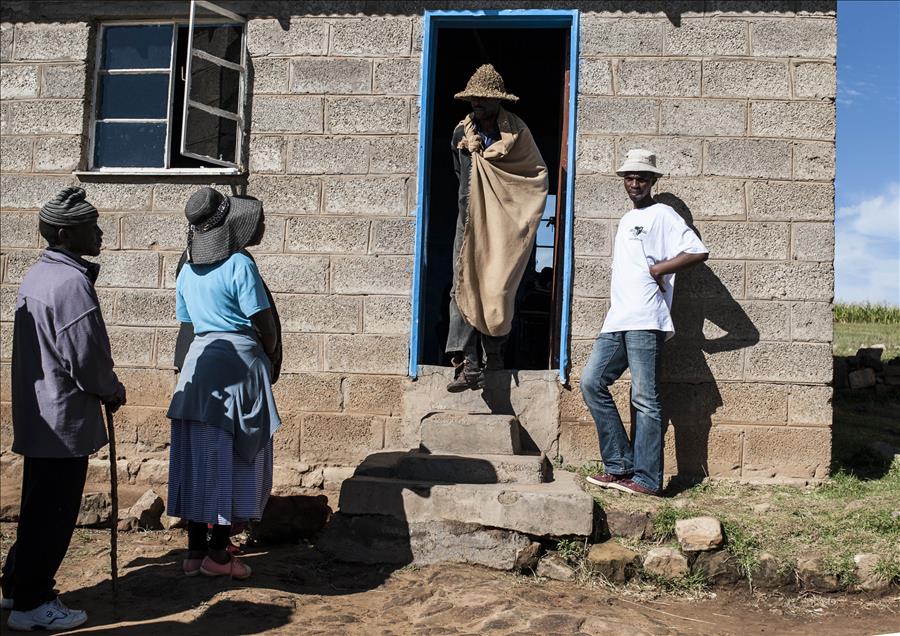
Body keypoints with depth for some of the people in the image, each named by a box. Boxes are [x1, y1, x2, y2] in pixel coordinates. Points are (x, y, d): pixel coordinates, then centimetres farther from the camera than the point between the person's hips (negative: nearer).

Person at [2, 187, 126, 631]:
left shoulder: (37, 274, 10)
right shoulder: (72, 283, -21)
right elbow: (88, 358, -22)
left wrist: (101, 388, 14)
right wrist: (113, 392, -4)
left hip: (38, 412, 10)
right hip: (65, 417, -10)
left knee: (40, 504, 22)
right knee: (54, 511, 2)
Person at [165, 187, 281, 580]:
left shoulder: (187, 272, 10)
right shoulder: (239, 265, -11)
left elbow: (188, 321, 14)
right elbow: (265, 324, -12)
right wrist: (270, 352, 8)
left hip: (198, 361, 7)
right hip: (237, 364, -7)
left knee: (196, 460, 10)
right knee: (232, 462, 3)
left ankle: (195, 551, 19)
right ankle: (217, 553, 9)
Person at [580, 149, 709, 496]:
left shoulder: (661, 215, 0)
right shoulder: (626, 220, 25)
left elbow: (699, 251, -12)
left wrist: (657, 270, -9)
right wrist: (613, 311, 17)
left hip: (645, 322, -9)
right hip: (616, 322, 9)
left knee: (645, 398, -7)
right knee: (591, 381, 0)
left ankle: (647, 478, -2)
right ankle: (620, 465, 5)